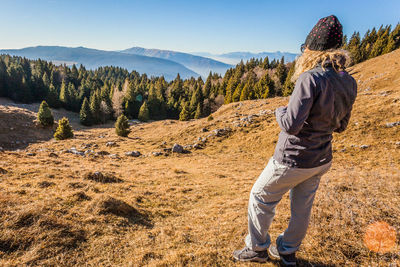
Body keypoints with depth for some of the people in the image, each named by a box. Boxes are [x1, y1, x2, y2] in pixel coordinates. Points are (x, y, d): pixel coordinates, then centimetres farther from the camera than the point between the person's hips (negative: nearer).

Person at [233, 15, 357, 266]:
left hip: (293, 161, -7)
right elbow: (341, 125, 10)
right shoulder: (349, 83, -1)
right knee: (302, 208, 22)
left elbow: (291, 125, -27)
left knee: (260, 199, 14)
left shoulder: (311, 78, -25)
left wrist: (280, 111, -7)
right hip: (322, 160, 8)